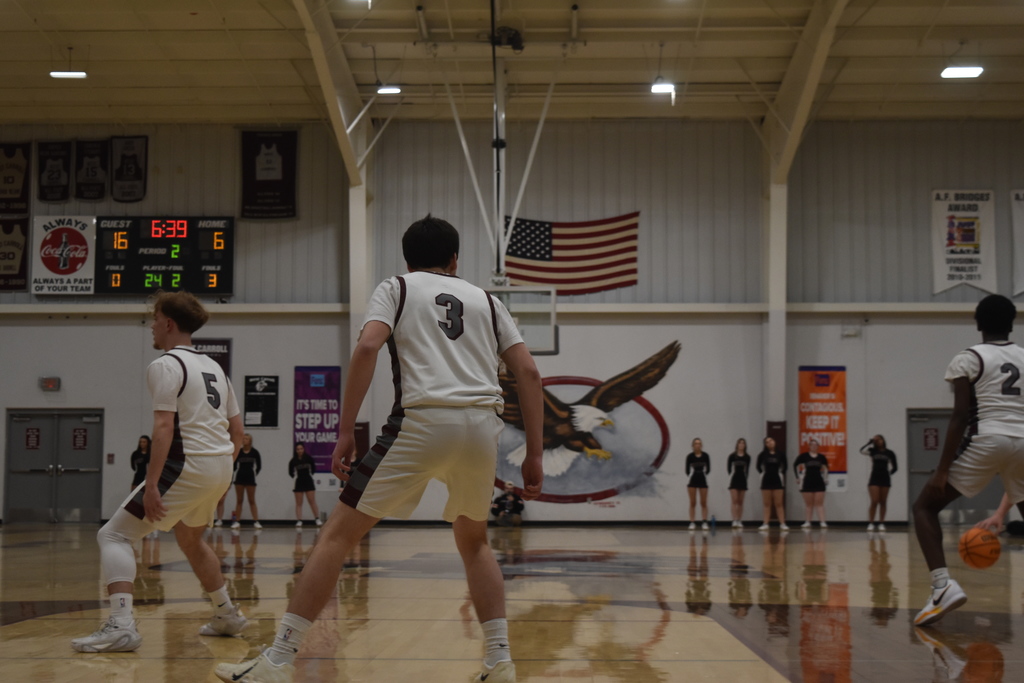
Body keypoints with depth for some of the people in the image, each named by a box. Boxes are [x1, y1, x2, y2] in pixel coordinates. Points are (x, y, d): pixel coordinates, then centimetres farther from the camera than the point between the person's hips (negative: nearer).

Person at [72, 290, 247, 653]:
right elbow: (237, 431, 18)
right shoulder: (212, 367, 18)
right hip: (221, 466, 8)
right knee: (189, 537, 32)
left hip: (188, 465, -8)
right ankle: (227, 615, 39)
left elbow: (164, 426, -18)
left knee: (114, 535, -5)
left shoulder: (165, 365, -7)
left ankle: (121, 625, -21)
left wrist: (151, 484, -21)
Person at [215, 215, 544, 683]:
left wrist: (345, 431, -4)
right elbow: (528, 371, 14)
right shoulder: (485, 300, 24)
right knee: (473, 541, 26)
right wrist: (534, 455, 16)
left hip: (422, 420, -3)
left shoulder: (395, 288, 16)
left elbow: (367, 347, -3)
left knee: (338, 535, 2)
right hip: (482, 423, 4)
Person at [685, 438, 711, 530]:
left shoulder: (705, 456, -1)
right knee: (692, 503, 2)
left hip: (702, 479, 1)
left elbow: (708, 469, 1)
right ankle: (692, 522, 5)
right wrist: (690, 474, -15)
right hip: (693, 479, -1)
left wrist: (705, 472, -12)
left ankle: (704, 522, 4)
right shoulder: (690, 456, -3)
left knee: (704, 503, 1)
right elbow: (687, 469, -2)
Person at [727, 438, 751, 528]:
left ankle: (739, 521, 9)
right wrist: (731, 475, -5)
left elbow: (747, 469, 9)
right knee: (734, 501, -8)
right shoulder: (732, 456, -3)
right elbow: (728, 467, -1)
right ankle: (734, 521, -11)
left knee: (740, 502, 6)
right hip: (734, 480, -3)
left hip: (743, 480, 3)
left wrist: (745, 476, 0)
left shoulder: (747, 457, 4)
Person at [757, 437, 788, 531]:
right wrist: (763, 473, 1)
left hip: (777, 480, 0)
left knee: (779, 504, 1)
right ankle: (766, 524, 7)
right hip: (766, 480, 1)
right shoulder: (763, 455, -1)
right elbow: (759, 466, 8)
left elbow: (784, 466, 10)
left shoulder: (780, 454, -1)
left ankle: (782, 523, 1)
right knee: (767, 504, 5)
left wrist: (781, 473, 2)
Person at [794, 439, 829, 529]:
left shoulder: (821, 457, 3)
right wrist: (798, 477, 2)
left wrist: (825, 477, 13)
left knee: (819, 503, -2)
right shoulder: (804, 456, -3)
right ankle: (808, 522, 11)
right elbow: (795, 465, 5)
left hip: (819, 482, 1)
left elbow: (826, 467, 19)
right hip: (807, 482, -1)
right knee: (809, 504, 6)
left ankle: (822, 522, -7)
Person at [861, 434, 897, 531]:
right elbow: (862, 450, -17)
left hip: (885, 479, 1)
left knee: (882, 502, 6)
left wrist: (888, 474, 3)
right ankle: (870, 523, -4)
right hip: (874, 478, -1)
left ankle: (881, 523, 11)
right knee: (874, 502, -7)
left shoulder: (889, 453, 3)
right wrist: (871, 441, -10)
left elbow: (894, 468, 11)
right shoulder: (873, 451, 3)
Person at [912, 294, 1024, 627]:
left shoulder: (968, 359, 1)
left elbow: (960, 416, -8)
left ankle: (943, 585, -13)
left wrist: (942, 470, -8)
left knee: (924, 506, 7)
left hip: (986, 441, -4)